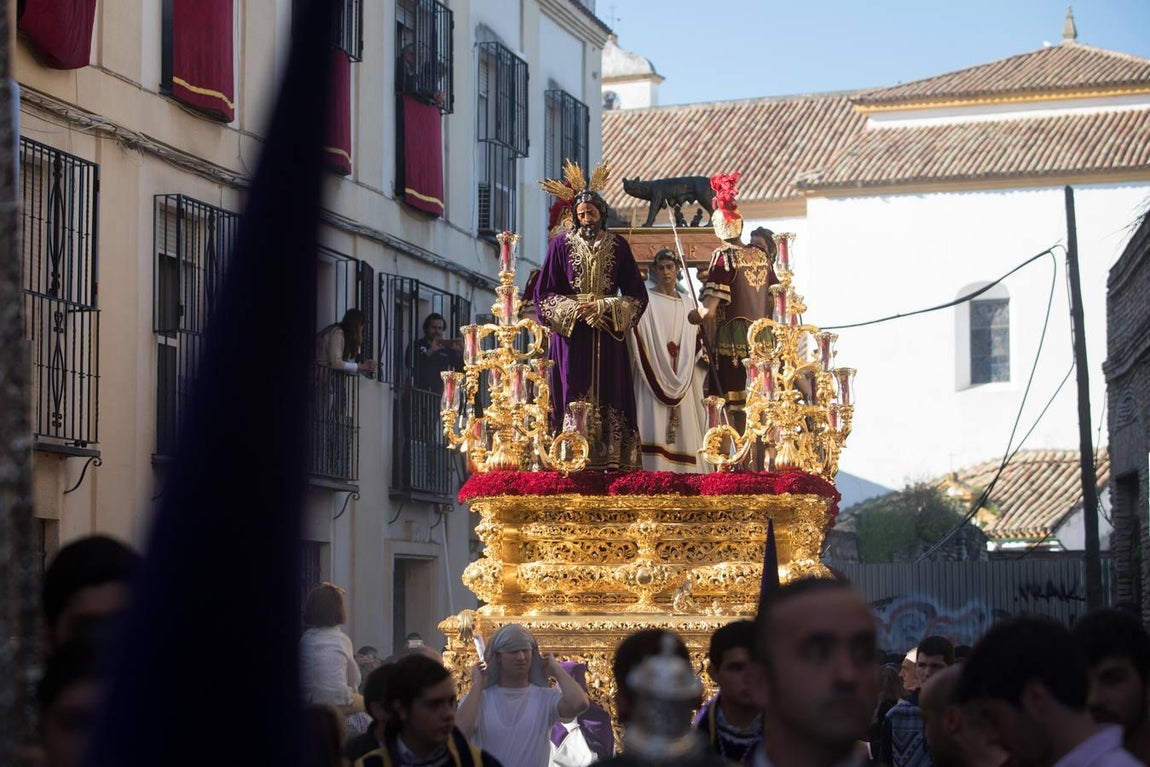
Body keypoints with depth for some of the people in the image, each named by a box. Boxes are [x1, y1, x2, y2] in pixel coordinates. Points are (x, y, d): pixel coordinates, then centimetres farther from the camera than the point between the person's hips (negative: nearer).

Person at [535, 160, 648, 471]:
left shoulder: (617, 246, 7)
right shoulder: (561, 244, 5)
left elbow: (637, 295, 6)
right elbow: (544, 294, 3)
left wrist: (604, 307, -9)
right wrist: (575, 309, -11)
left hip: (608, 337, 1)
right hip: (571, 336, -1)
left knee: (609, 396, -4)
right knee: (574, 397, -6)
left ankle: (612, 458, -3)